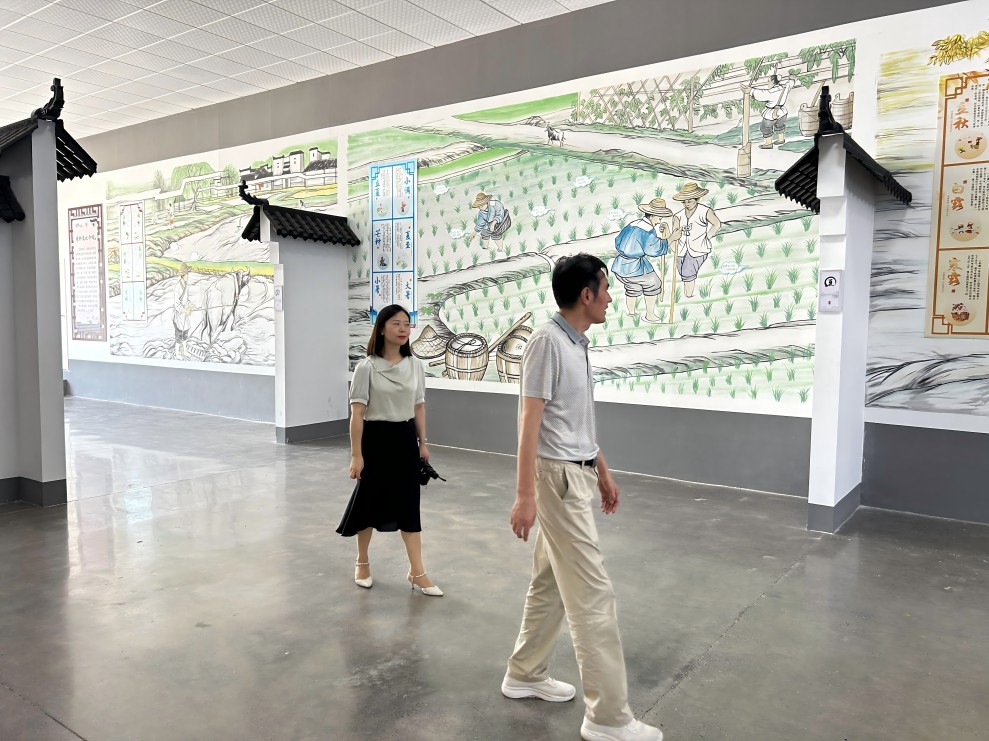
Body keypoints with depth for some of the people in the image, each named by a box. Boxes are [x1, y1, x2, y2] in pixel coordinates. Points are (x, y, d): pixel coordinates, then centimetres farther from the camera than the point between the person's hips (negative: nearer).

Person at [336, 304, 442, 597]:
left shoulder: (415, 366, 3)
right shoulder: (367, 367, -11)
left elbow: (419, 407, 10)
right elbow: (357, 413, -12)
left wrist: (422, 443, 10)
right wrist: (356, 455, -14)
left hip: (405, 439, 4)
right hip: (376, 438, -4)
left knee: (409, 503, 7)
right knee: (371, 501, 10)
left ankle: (417, 572, 16)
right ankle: (363, 563, 33)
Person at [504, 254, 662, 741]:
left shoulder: (579, 343, 11)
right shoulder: (547, 342, -17)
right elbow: (529, 422, -19)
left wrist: (603, 471, 22)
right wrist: (525, 495, -21)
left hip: (578, 475, 10)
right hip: (558, 478, -10)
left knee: (551, 581, 18)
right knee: (592, 593, -5)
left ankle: (525, 675, 33)